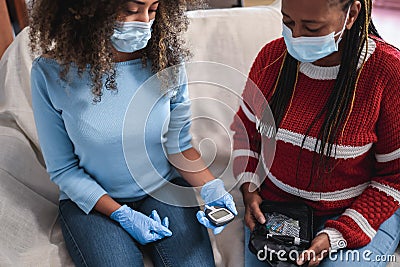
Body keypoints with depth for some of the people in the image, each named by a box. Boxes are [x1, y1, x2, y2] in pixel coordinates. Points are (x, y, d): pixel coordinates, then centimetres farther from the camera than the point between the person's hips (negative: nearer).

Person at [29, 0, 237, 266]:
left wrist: (210, 187, -17)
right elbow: (62, 168, -7)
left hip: (165, 187, 2)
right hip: (91, 199, -1)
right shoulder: (51, 73, -15)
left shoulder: (167, 59, -11)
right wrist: (121, 215, -14)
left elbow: (179, 142, 0)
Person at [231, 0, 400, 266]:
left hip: (357, 212, -2)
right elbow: (246, 128, 8)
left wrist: (337, 235, -17)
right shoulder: (272, 56, -6)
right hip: (273, 205, 3)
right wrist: (249, 188, -5)